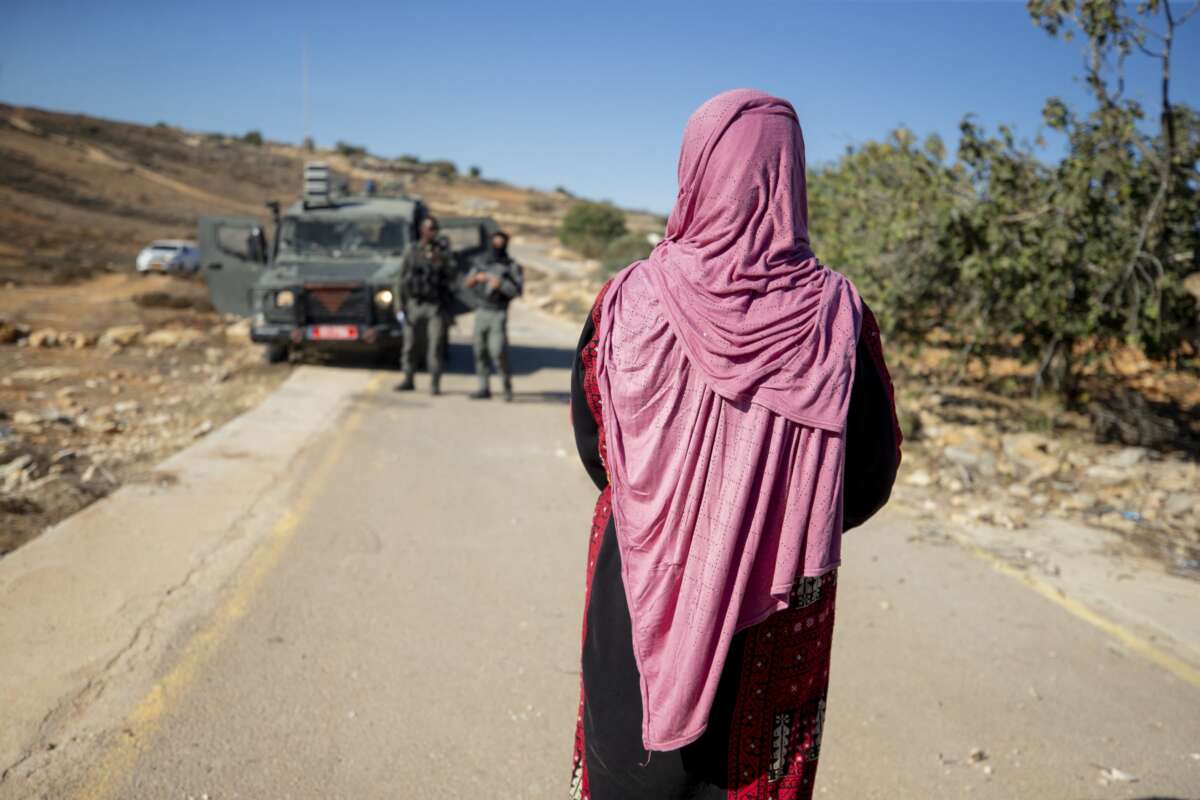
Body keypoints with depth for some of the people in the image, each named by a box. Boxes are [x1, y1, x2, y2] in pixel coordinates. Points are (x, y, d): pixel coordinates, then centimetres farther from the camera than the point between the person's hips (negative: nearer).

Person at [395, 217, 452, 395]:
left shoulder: (443, 251, 4)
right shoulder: (412, 251, 8)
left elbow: (450, 272, -13)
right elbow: (401, 278, 10)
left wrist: (439, 262, -33)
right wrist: (400, 303, 3)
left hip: (436, 306, -2)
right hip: (414, 305, 2)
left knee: (435, 345, -5)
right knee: (410, 344, 8)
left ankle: (435, 384, -1)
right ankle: (408, 380, 20)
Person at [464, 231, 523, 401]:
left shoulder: (512, 266, -5)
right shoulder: (482, 261, 10)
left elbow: (518, 290, -11)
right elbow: (467, 283, 10)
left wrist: (500, 284, -25)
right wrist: (476, 277, -11)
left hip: (498, 314, -5)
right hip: (481, 311, 5)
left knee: (498, 352, -15)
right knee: (480, 352, 7)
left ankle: (507, 386, 3)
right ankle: (484, 389, 16)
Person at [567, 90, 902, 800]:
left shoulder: (628, 299, -14)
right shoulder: (838, 313, -13)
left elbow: (591, 439, 0)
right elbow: (873, 472, -3)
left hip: (643, 590, 0)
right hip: (775, 615, 1)